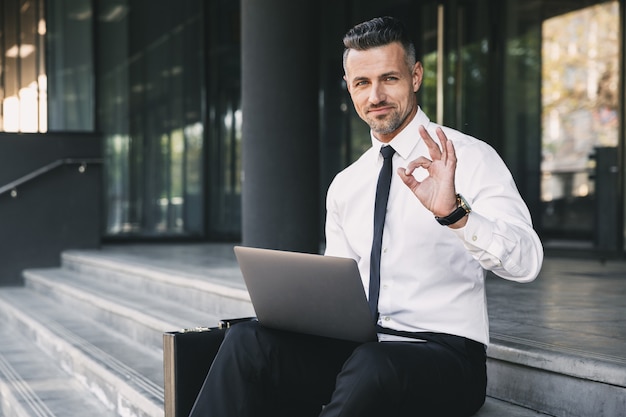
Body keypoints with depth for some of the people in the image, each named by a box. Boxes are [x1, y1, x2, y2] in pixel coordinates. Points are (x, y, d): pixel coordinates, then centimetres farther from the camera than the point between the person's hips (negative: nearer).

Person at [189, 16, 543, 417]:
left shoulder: (470, 158, -3)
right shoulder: (345, 186, 16)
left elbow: (527, 262, -17)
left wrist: (454, 213, -35)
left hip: (443, 350, -5)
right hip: (356, 345, 5)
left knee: (372, 368, -38)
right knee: (248, 341, -22)